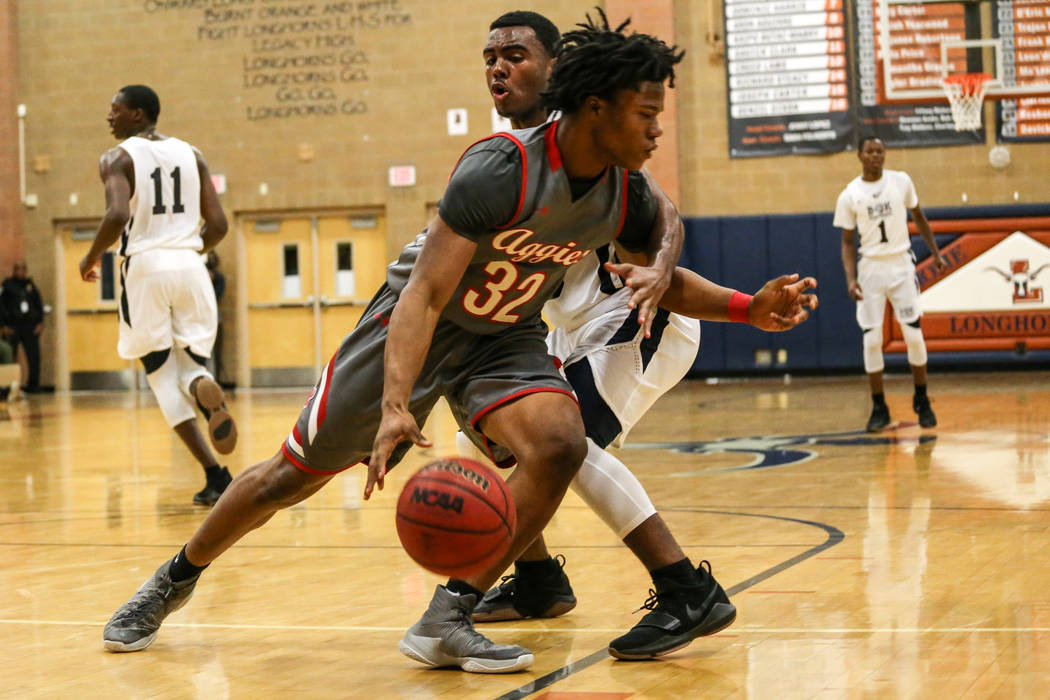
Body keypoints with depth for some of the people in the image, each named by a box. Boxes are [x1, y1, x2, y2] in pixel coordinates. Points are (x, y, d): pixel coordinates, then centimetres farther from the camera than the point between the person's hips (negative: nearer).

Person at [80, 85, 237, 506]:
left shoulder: (118, 158, -2)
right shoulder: (191, 155, 12)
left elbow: (117, 215, -20)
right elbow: (218, 224, 7)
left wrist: (92, 258, -3)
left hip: (145, 267, -4)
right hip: (190, 267, 4)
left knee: (163, 376, 8)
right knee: (191, 364, 17)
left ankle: (215, 475, -5)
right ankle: (206, 390, -25)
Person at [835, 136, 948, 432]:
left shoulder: (901, 181, -1)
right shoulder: (849, 196, -3)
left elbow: (918, 217, 13)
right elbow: (847, 242, 1)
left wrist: (936, 253, 12)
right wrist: (850, 278, -12)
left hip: (901, 265, 1)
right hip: (870, 268, 0)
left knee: (914, 335, -2)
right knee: (871, 339, -3)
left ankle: (921, 400, 14)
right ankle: (879, 408, 6)